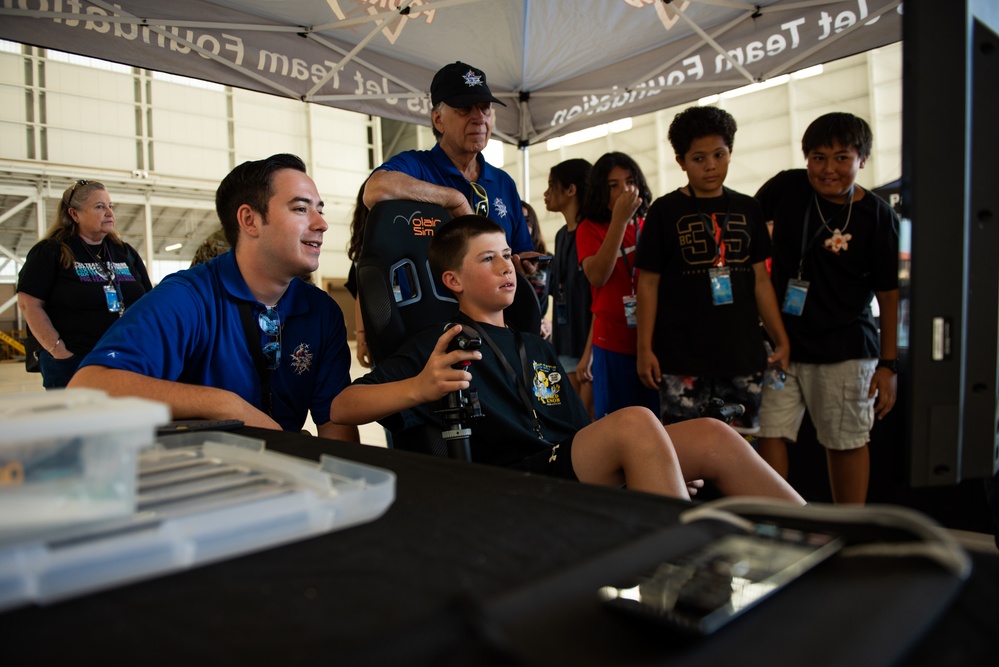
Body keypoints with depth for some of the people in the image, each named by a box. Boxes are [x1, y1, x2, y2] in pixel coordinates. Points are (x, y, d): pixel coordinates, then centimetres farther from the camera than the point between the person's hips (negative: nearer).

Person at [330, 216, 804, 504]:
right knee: (636, 423, -30)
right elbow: (342, 407, -7)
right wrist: (418, 388, -27)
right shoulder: (439, 346, 4)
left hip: (582, 471, 7)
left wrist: (668, 475, 11)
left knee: (712, 437, -12)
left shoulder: (536, 349, 27)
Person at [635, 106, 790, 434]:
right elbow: (648, 284, -1)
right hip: (682, 359, -3)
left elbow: (760, 280, 12)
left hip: (743, 355, 4)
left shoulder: (748, 209, 10)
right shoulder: (665, 211, 0)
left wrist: (782, 340, 9)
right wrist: (645, 348, -6)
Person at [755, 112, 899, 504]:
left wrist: (888, 364, -5)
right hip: (781, 343, 2)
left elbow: (888, 294, -3)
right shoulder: (788, 187, -3)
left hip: (845, 350, -1)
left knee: (846, 442, 9)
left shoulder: (877, 215, -6)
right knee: (771, 434, 2)